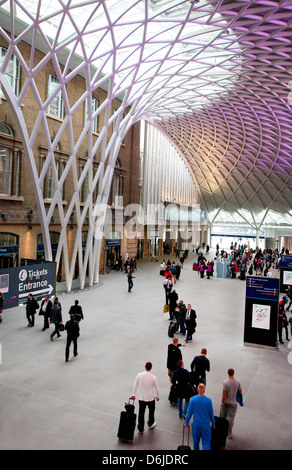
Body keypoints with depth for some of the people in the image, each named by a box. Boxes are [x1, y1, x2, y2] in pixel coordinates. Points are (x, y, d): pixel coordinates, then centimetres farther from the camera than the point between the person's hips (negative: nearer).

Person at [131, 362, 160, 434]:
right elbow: (157, 388, -9)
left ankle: (140, 428, 24)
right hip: (150, 398, -1)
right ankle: (151, 424, 43)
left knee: (141, 413, 14)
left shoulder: (139, 375, -14)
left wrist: (134, 394, 13)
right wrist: (157, 396, 9)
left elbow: (135, 385, -2)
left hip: (141, 398, 1)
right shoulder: (153, 377, -20)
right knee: (151, 411, 24)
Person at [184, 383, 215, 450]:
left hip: (196, 424, 1)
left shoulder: (193, 399, -14)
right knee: (206, 442, 6)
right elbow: (211, 414, -3)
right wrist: (213, 423, 13)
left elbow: (189, 413, -6)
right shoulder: (208, 400, -15)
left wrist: (186, 423, 8)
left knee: (196, 440, 21)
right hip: (206, 424, -1)